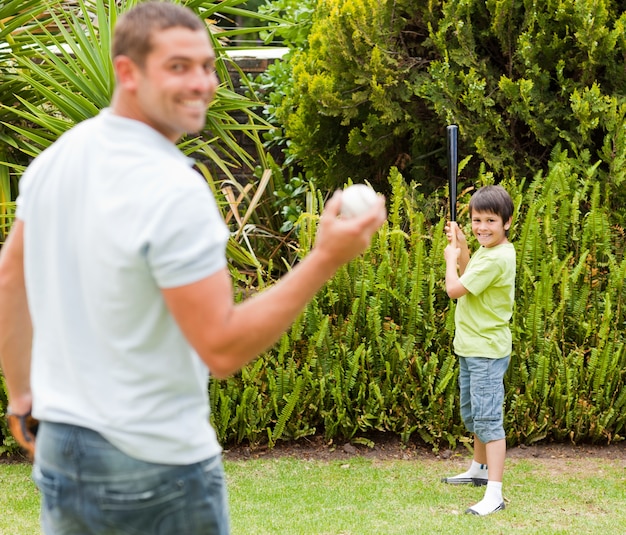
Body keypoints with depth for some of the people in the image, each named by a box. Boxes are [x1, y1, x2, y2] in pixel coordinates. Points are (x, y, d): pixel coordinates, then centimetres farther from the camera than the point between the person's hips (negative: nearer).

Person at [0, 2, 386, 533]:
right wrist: (325, 259, -20)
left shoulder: (54, 158, 2)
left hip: (58, 450, 7)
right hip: (159, 468, -7)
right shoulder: (175, 191, -22)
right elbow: (223, 349, -21)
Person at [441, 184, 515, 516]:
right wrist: (462, 248, 10)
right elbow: (468, 280, 22)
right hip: (471, 348, 10)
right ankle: (479, 470, 43)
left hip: (487, 351, -10)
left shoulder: (498, 258, -22)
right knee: (473, 415, 25)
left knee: (487, 419, -12)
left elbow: (455, 289, -21)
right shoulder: (485, 252, 8)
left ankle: (494, 494, -13)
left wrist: (451, 258, -3)